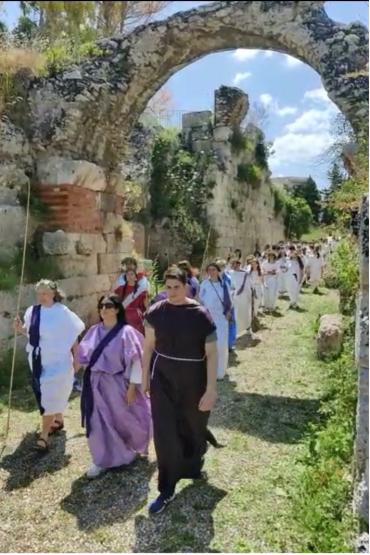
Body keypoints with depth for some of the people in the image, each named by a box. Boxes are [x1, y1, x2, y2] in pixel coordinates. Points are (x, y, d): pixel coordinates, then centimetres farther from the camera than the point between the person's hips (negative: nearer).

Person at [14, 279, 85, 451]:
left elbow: (74, 336, -9)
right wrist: (21, 328, -9)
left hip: (57, 362, -6)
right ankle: (58, 420, 41)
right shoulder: (32, 311, -1)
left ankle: (44, 436, 3)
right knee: (47, 395, 20)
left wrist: (76, 358, -7)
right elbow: (31, 332, 12)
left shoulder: (62, 312, -16)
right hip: (38, 361, 6)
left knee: (51, 398, -4)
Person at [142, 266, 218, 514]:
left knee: (193, 428, 19)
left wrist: (211, 389, -15)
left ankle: (193, 467, 49)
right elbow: (149, 345, 3)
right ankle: (167, 490, 19)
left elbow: (212, 354, -12)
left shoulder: (201, 315, -14)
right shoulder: (156, 312, -7)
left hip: (193, 380, -1)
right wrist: (145, 376, 5)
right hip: (163, 378, 1)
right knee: (165, 433, 3)